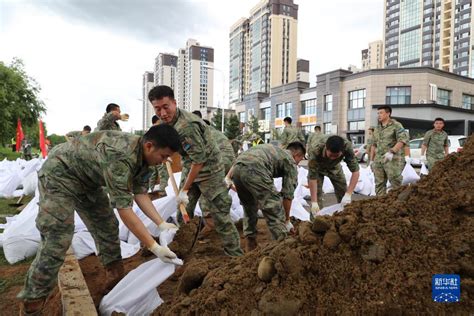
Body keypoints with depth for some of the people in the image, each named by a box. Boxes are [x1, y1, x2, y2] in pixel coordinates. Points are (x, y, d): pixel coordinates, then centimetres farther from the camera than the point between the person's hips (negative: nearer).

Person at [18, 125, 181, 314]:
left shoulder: (142, 156, -10)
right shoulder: (120, 156, -39)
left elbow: (140, 194, -5)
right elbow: (124, 209, -38)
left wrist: (161, 224, -14)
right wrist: (154, 247, -36)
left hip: (87, 179, 9)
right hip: (59, 174, -9)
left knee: (107, 226, 9)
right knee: (57, 240, -13)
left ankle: (116, 280, 24)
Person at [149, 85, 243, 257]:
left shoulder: (186, 126, -30)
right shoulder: (168, 120, 0)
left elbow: (199, 160, -27)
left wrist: (185, 189, -21)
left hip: (209, 170, -9)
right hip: (190, 168, 9)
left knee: (220, 215, -5)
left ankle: (235, 254, 8)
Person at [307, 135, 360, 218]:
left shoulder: (347, 146, -37)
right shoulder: (315, 151, -42)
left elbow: (355, 171, -33)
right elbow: (312, 177, -37)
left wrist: (348, 194, -41)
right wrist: (314, 202, -38)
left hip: (334, 166, 3)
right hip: (317, 167, -2)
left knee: (343, 194, 1)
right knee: (317, 195, -13)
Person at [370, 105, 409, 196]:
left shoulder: (396, 125, -2)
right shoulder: (377, 128, 18)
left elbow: (403, 139, -14)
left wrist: (391, 151, -25)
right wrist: (371, 159, 18)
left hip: (393, 159, -6)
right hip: (378, 160, 6)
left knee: (395, 183, -7)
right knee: (379, 184, 7)